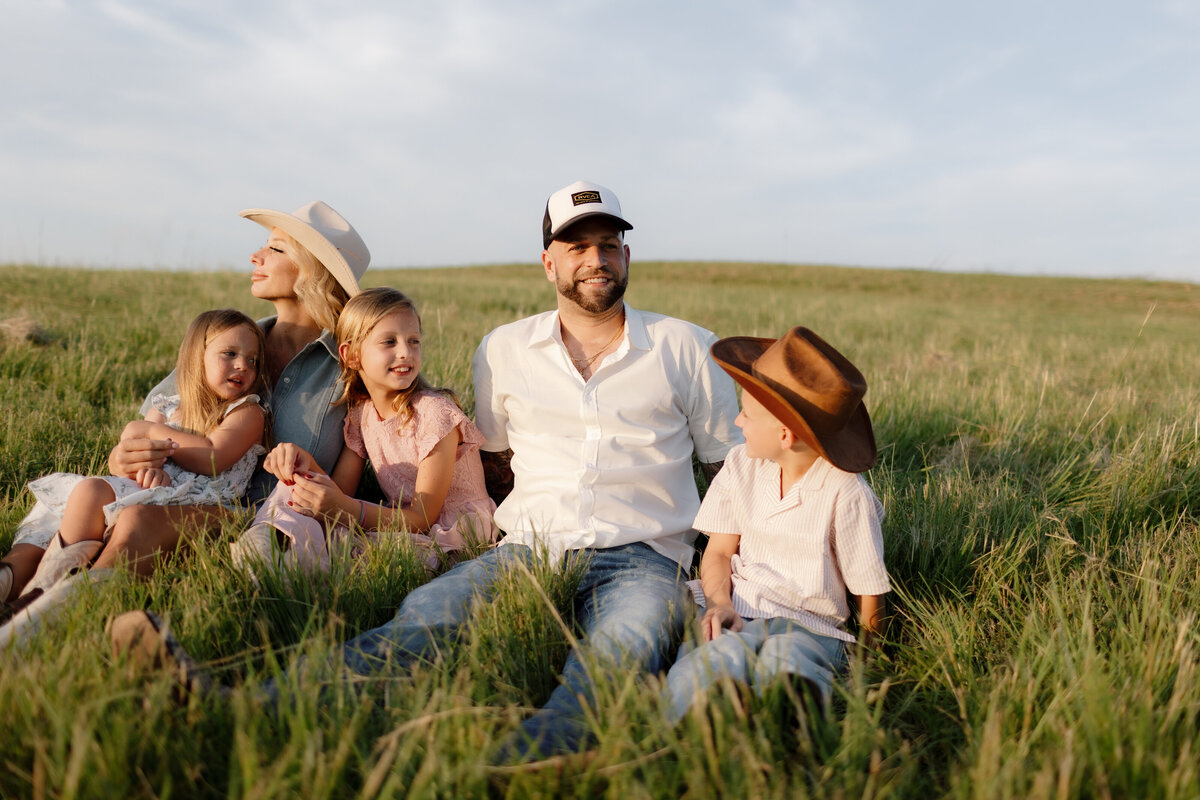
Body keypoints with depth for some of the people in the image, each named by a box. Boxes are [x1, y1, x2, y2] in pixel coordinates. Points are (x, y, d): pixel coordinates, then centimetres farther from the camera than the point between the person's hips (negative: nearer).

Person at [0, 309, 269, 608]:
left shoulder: (248, 412, 2)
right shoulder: (167, 407, 20)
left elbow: (212, 459, -14)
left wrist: (150, 431, -2)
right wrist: (145, 464, -16)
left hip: (194, 502, -7)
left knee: (91, 490, -24)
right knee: (54, 500, -8)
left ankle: (38, 594, -23)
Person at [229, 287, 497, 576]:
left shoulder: (434, 414, -18)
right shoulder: (360, 412, 3)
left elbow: (423, 517, -19)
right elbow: (341, 492, -1)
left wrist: (346, 508, -33)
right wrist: (305, 462, -22)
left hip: (458, 526, -6)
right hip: (402, 522, 6)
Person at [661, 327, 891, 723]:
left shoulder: (845, 495, -7)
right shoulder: (741, 465, 8)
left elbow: (868, 594, 2)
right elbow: (719, 551, 11)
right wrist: (719, 602, -7)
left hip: (808, 628, -3)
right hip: (738, 617, 3)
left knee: (781, 663, -41)